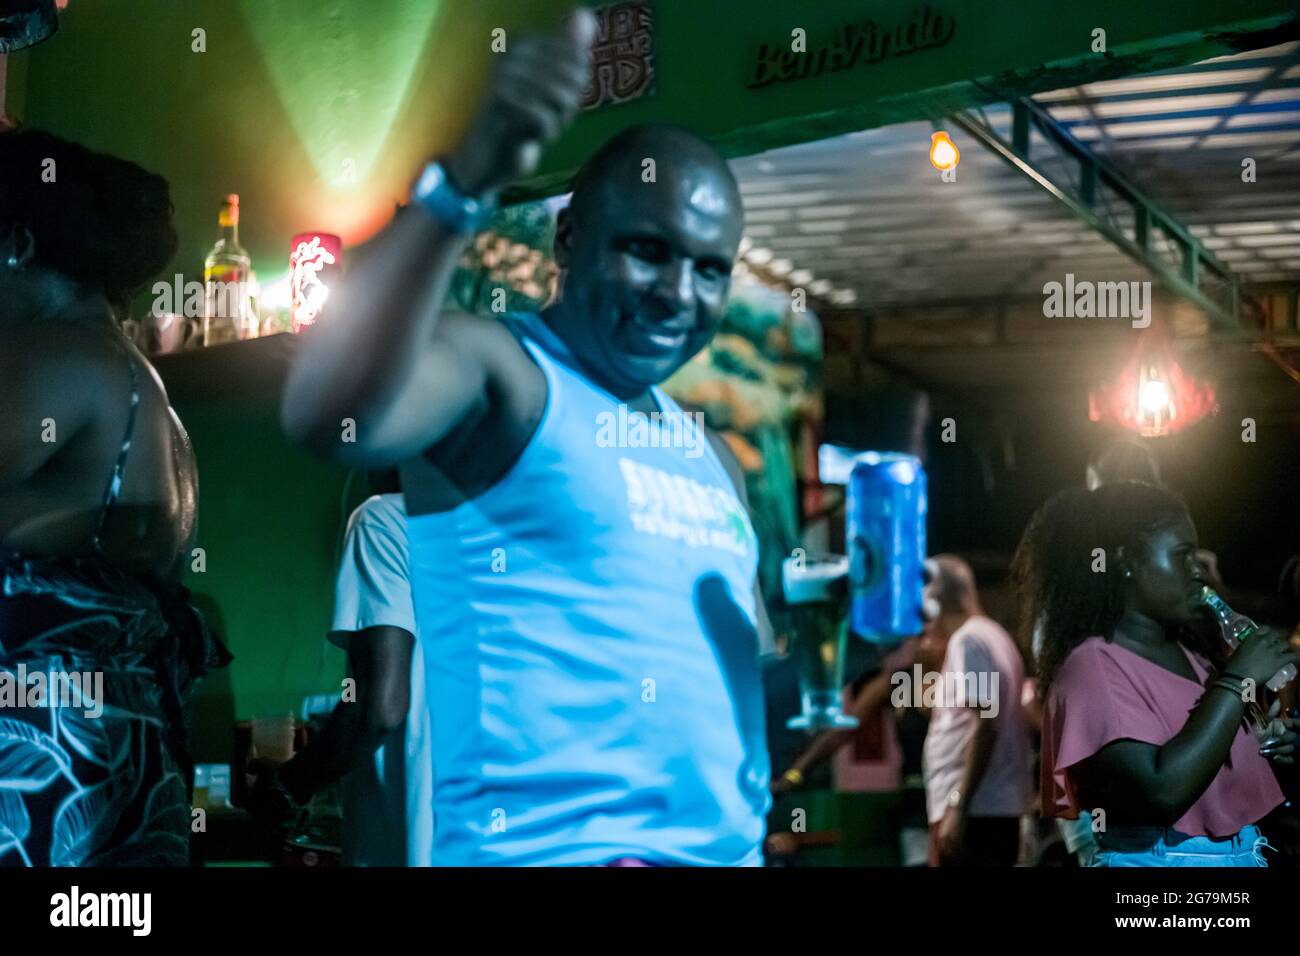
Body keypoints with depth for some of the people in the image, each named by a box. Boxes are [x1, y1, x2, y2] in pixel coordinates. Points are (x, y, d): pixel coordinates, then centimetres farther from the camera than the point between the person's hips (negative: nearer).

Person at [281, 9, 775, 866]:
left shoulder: (713, 461, 17)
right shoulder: (496, 370, -5)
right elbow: (327, 413, -26)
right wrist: (466, 184, -37)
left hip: (729, 846, 8)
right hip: (558, 844, -8)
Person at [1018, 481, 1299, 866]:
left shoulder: (1187, 649, 7)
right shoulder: (1092, 665, -17)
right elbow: (1163, 792, -28)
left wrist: (1264, 743, 1)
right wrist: (1237, 680, -23)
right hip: (1158, 858, -8)